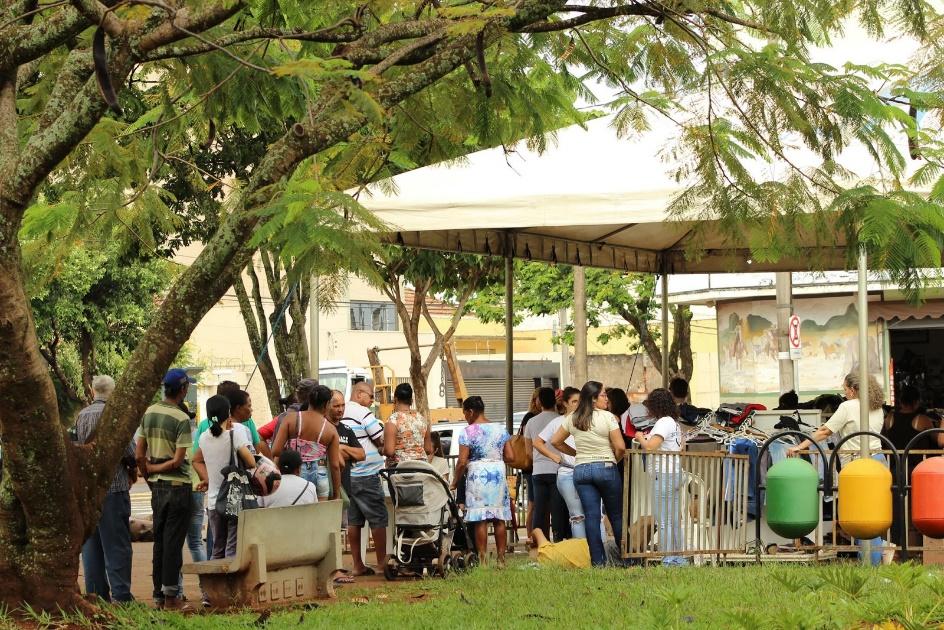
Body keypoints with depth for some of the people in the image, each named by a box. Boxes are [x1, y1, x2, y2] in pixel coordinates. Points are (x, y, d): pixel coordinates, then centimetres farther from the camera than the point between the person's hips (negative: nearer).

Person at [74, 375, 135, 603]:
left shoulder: (81, 415, 7)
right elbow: (129, 450, -12)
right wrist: (132, 471, 7)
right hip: (114, 486, -6)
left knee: (91, 542, 12)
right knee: (116, 543, -3)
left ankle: (95, 592, 14)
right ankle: (120, 594, -5)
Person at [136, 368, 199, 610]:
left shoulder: (149, 413, 5)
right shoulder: (181, 419, -14)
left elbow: (139, 455, 6)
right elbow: (178, 460, -17)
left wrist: (148, 473, 16)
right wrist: (155, 468, -3)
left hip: (157, 487, 6)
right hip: (177, 485, -6)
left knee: (159, 542, 12)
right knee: (173, 542, -2)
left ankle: (159, 595, 16)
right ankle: (171, 596, 0)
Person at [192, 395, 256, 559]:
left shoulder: (204, 438, 6)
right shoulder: (235, 433, -11)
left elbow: (197, 461, 22)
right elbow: (251, 462, -16)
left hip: (214, 501, 5)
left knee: (217, 550, 14)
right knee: (233, 549, -5)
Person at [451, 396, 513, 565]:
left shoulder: (467, 432, -6)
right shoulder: (500, 429, 8)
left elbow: (462, 462, -9)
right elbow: (510, 456, 5)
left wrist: (455, 482, 3)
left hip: (478, 475, -4)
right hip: (498, 473, 4)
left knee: (481, 521, -3)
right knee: (499, 519, 7)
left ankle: (482, 560, -4)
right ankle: (501, 558, 9)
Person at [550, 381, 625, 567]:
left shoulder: (572, 419, 5)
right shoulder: (607, 417, -10)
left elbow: (555, 441, 14)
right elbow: (620, 447, -12)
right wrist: (614, 460, 7)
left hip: (581, 470, 4)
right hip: (606, 468, -4)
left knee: (591, 516, 2)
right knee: (616, 515, 8)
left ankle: (598, 560, 0)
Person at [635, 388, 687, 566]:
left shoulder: (664, 422, -12)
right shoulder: (674, 422, 17)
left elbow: (650, 447, -20)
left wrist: (640, 437, 1)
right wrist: (648, 438, 19)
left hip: (663, 475, -10)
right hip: (675, 473, 10)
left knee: (664, 521, -8)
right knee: (675, 520, 13)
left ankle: (668, 559, -10)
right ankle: (679, 558, 17)